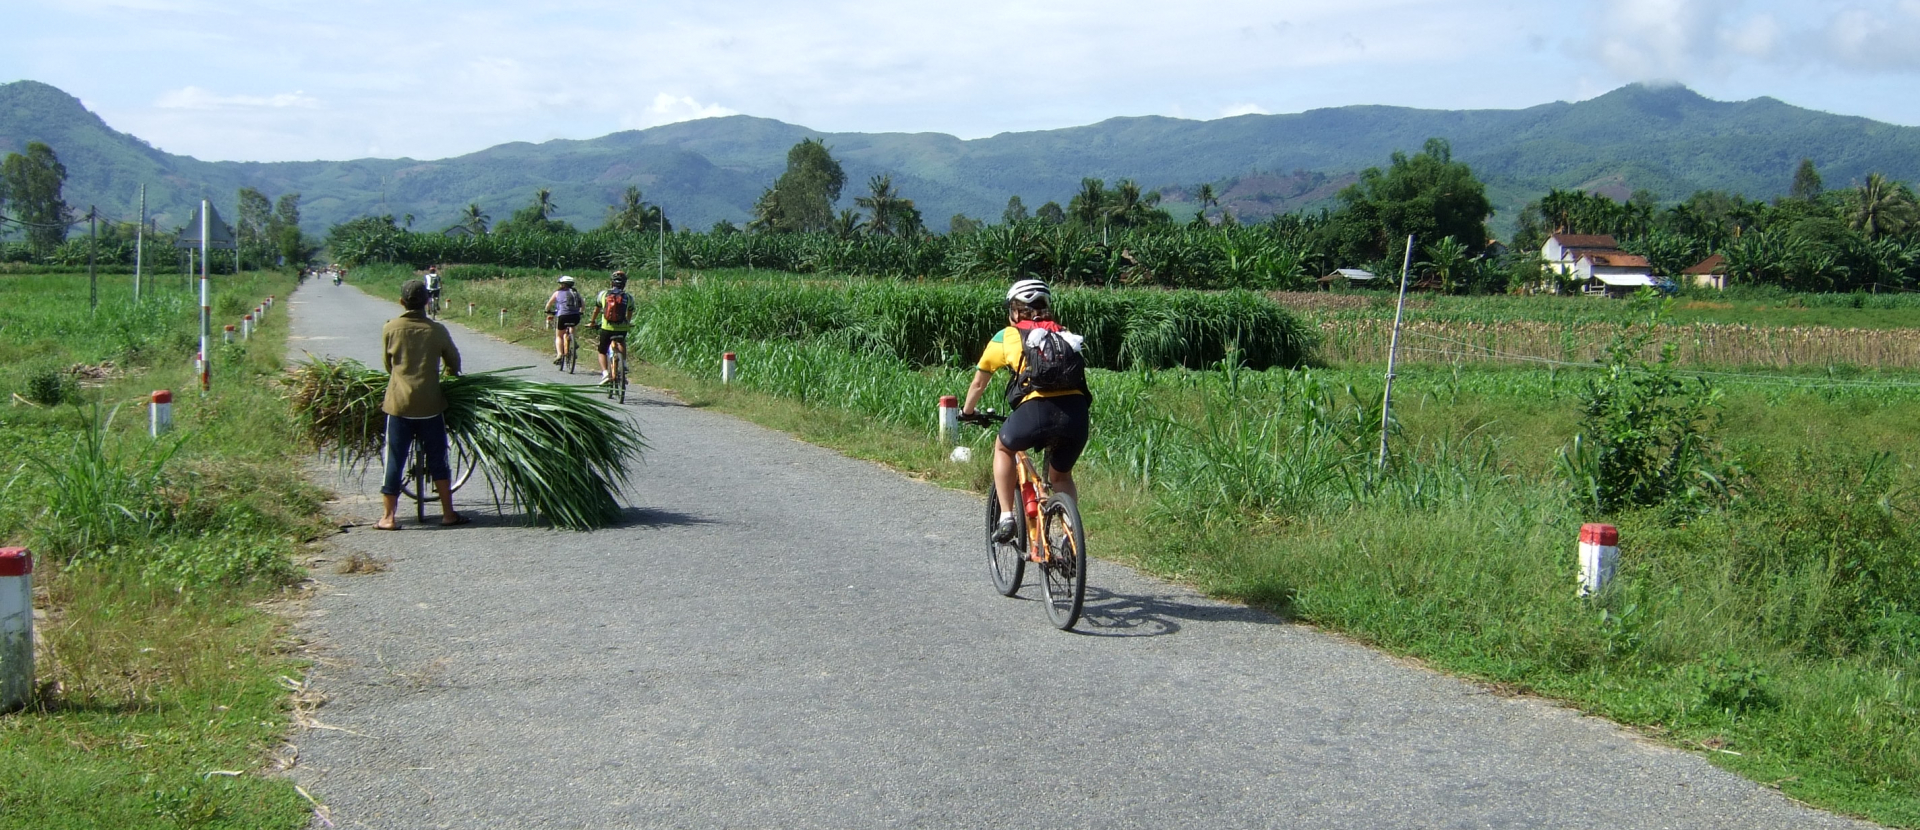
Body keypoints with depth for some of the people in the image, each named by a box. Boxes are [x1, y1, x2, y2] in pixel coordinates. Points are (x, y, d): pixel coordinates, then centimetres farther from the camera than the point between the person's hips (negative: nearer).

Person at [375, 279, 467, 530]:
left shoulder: (390, 328, -2)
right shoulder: (437, 330, -3)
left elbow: (388, 365, 8)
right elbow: (454, 363, 9)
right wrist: (448, 375, 31)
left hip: (398, 403, 0)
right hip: (430, 405, 0)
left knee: (395, 461, 6)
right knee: (437, 459, 11)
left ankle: (389, 517, 7)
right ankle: (448, 513, 15)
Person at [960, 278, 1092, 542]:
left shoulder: (1006, 337, 20)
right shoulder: (1065, 335, 28)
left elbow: (978, 383, 33)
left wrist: (968, 412, 52)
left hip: (1036, 410, -3)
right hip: (1077, 414, 3)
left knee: (1003, 447, 29)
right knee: (1061, 475, 29)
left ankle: (1006, 517, 20)